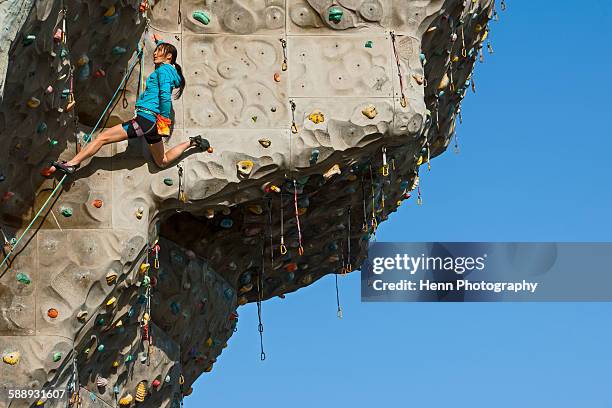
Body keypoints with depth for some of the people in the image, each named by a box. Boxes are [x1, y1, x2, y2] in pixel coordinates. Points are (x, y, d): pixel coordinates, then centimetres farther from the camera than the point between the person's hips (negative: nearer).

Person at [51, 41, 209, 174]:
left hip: (146, 118, -10)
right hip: (151, 123, 10)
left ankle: (71, 164, -14)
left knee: (102, 137, -11)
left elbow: (165, 96, -20)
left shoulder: (164, 70, -6)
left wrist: (164, 119, -20)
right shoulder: (169, 71, 20)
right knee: (162, 162, 24)